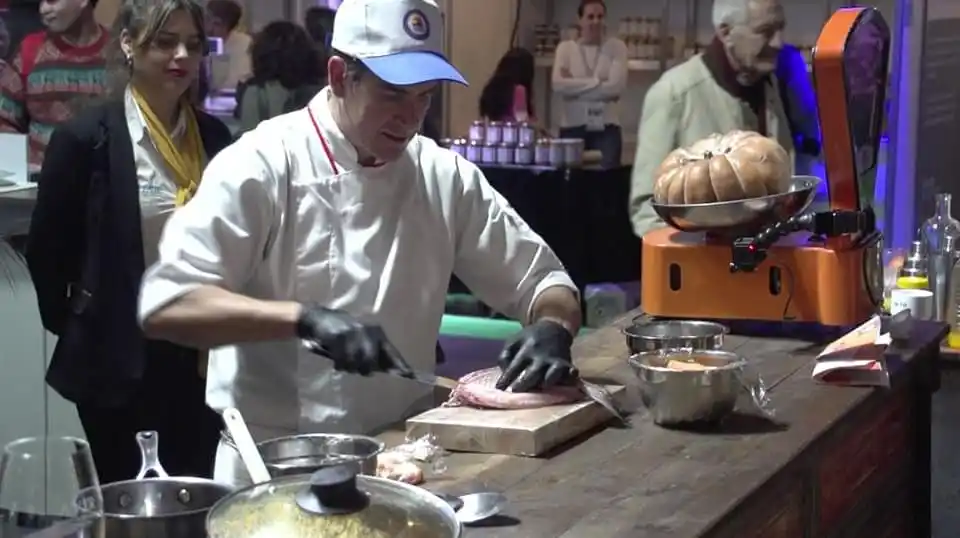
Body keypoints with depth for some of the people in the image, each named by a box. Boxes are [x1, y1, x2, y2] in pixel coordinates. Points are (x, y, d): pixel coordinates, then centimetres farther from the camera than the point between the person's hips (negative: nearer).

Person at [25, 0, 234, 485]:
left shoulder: (213, 136, 4)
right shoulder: (86, 137, -10)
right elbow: (46, 250, -4)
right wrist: (74, 326, 2)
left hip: (201, 353, 4)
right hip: (120, 357, -4)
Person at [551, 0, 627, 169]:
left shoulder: (616, 47, 4)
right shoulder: (565, 48, 5)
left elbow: (616, 86, -11)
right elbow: (558, 85, -11)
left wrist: (575, 86, -9)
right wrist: (597, 81, -12)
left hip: (606, 129, 0)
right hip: (573, 128, 1)